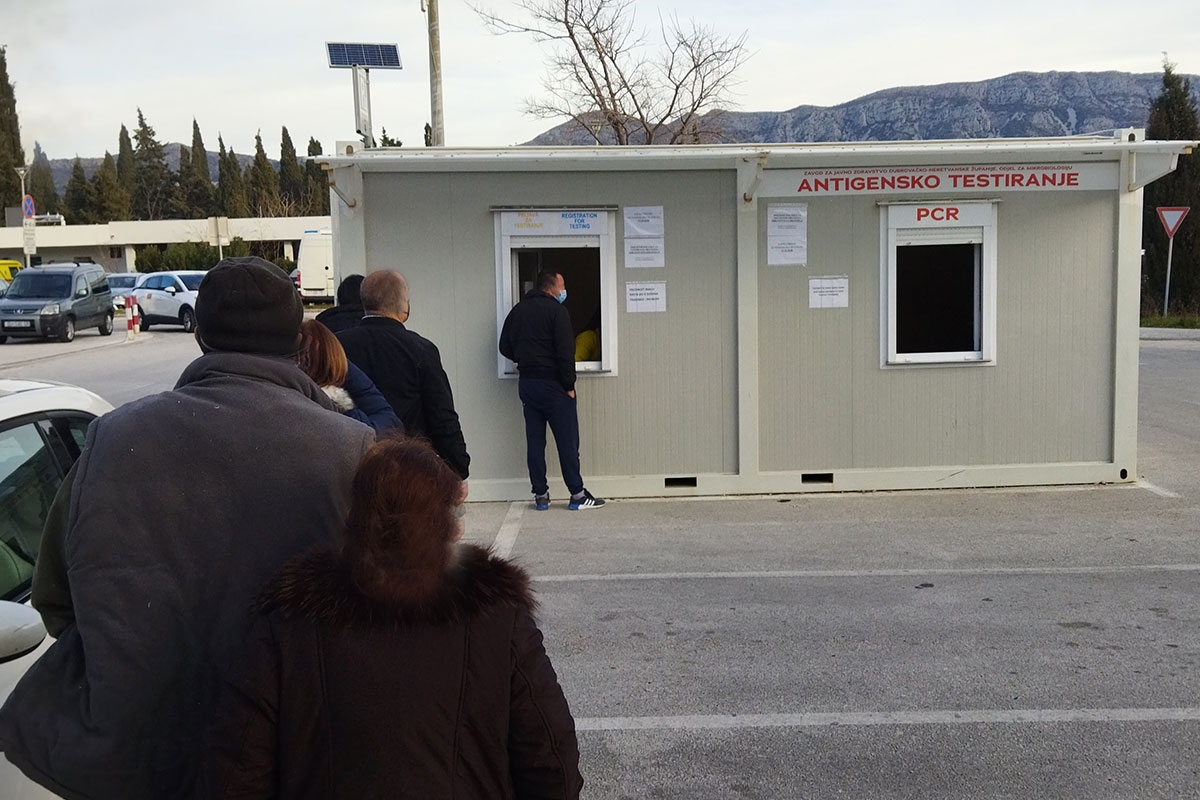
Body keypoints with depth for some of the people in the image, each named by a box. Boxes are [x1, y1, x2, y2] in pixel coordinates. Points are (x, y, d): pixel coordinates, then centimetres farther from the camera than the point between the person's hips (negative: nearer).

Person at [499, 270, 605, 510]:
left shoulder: (517, 311, 10)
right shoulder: (556, 310, -10)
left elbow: (505, 348, 13)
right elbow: (565, 352, -16)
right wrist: (569, 385, -12)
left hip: (526, 383, 7)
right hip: (552, 383, -6)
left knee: (535, 441, 8)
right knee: (567, 440, -1)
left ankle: (540, 495, 10)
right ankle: (577, 494, 1)